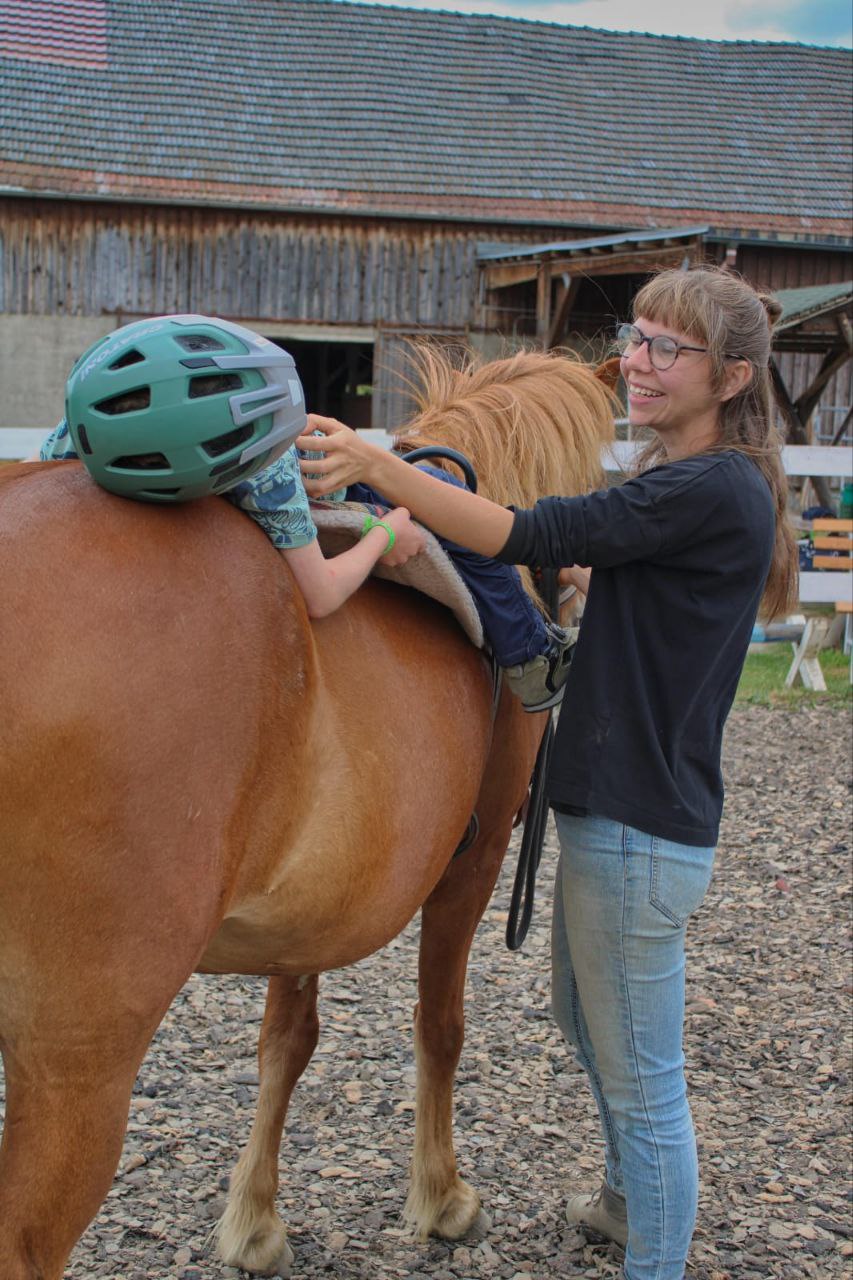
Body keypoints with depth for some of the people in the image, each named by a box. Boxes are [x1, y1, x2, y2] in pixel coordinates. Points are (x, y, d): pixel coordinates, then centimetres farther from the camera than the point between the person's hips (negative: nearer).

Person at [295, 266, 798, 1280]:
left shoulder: (712, 493, -21)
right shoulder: (683, 480, 11)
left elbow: (528, 536, -29)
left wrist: (372, 464, -31)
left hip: (641, 828, -11)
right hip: (614, 806, 11)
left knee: (641, 1077, 2)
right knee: (582, 1016, 29)